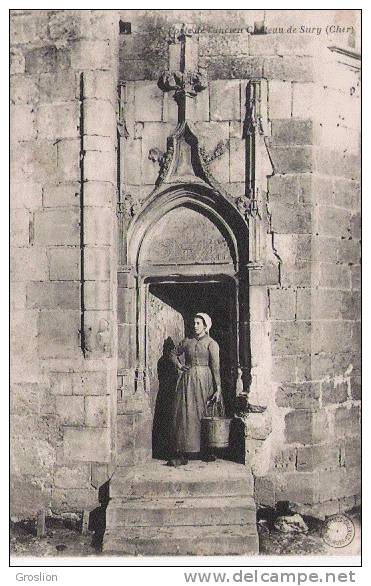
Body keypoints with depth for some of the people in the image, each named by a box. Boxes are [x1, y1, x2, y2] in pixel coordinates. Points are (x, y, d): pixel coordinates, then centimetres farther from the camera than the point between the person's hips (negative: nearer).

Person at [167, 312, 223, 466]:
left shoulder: (211, 344, -2)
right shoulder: (187, 341, 11)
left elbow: (216, 367, -7)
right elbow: (174, 353, 26)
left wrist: (218, 389, -13)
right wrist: (179, 365, 8)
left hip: (203, 380, -4)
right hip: (187, 380, 4)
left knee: (202, 415, -1)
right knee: (183, 414, -3)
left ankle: (206, 451, 9)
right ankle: (182, 454, -2)